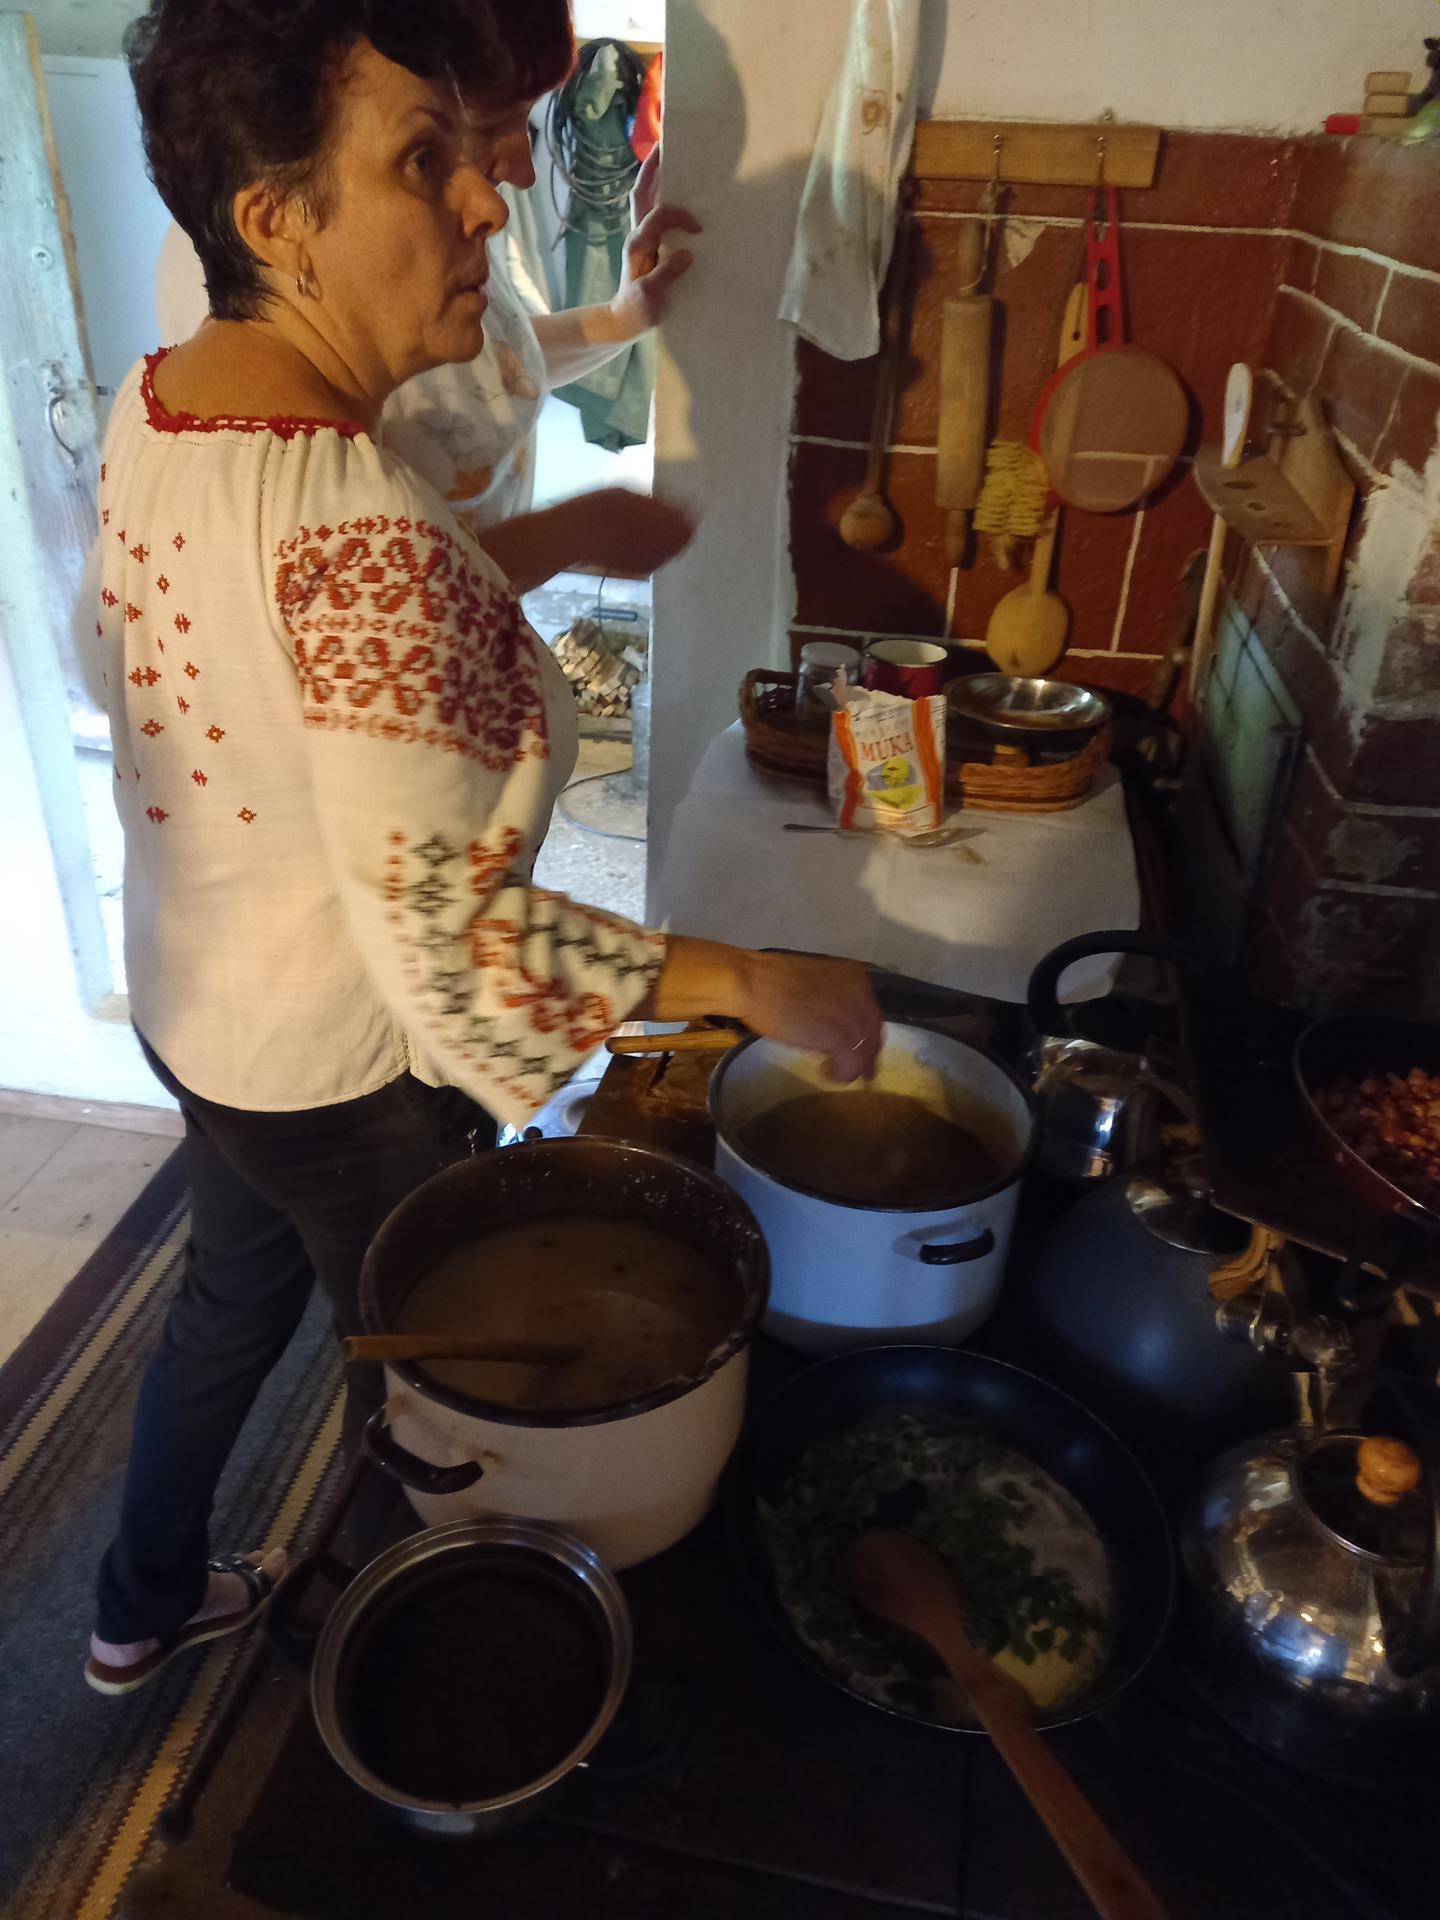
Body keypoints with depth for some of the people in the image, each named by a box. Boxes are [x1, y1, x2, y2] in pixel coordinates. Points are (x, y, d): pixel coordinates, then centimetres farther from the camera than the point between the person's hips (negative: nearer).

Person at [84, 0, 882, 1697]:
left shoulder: (159, 406, -5)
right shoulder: (359, 523, -34)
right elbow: (448, 938, -35)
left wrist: (552, 538, 7)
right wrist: (760, 983, -26)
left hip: (192, 1001, 8)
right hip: (348, 1073, -8)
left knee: (233, 1299, 30)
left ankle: (144, 1605, 57)